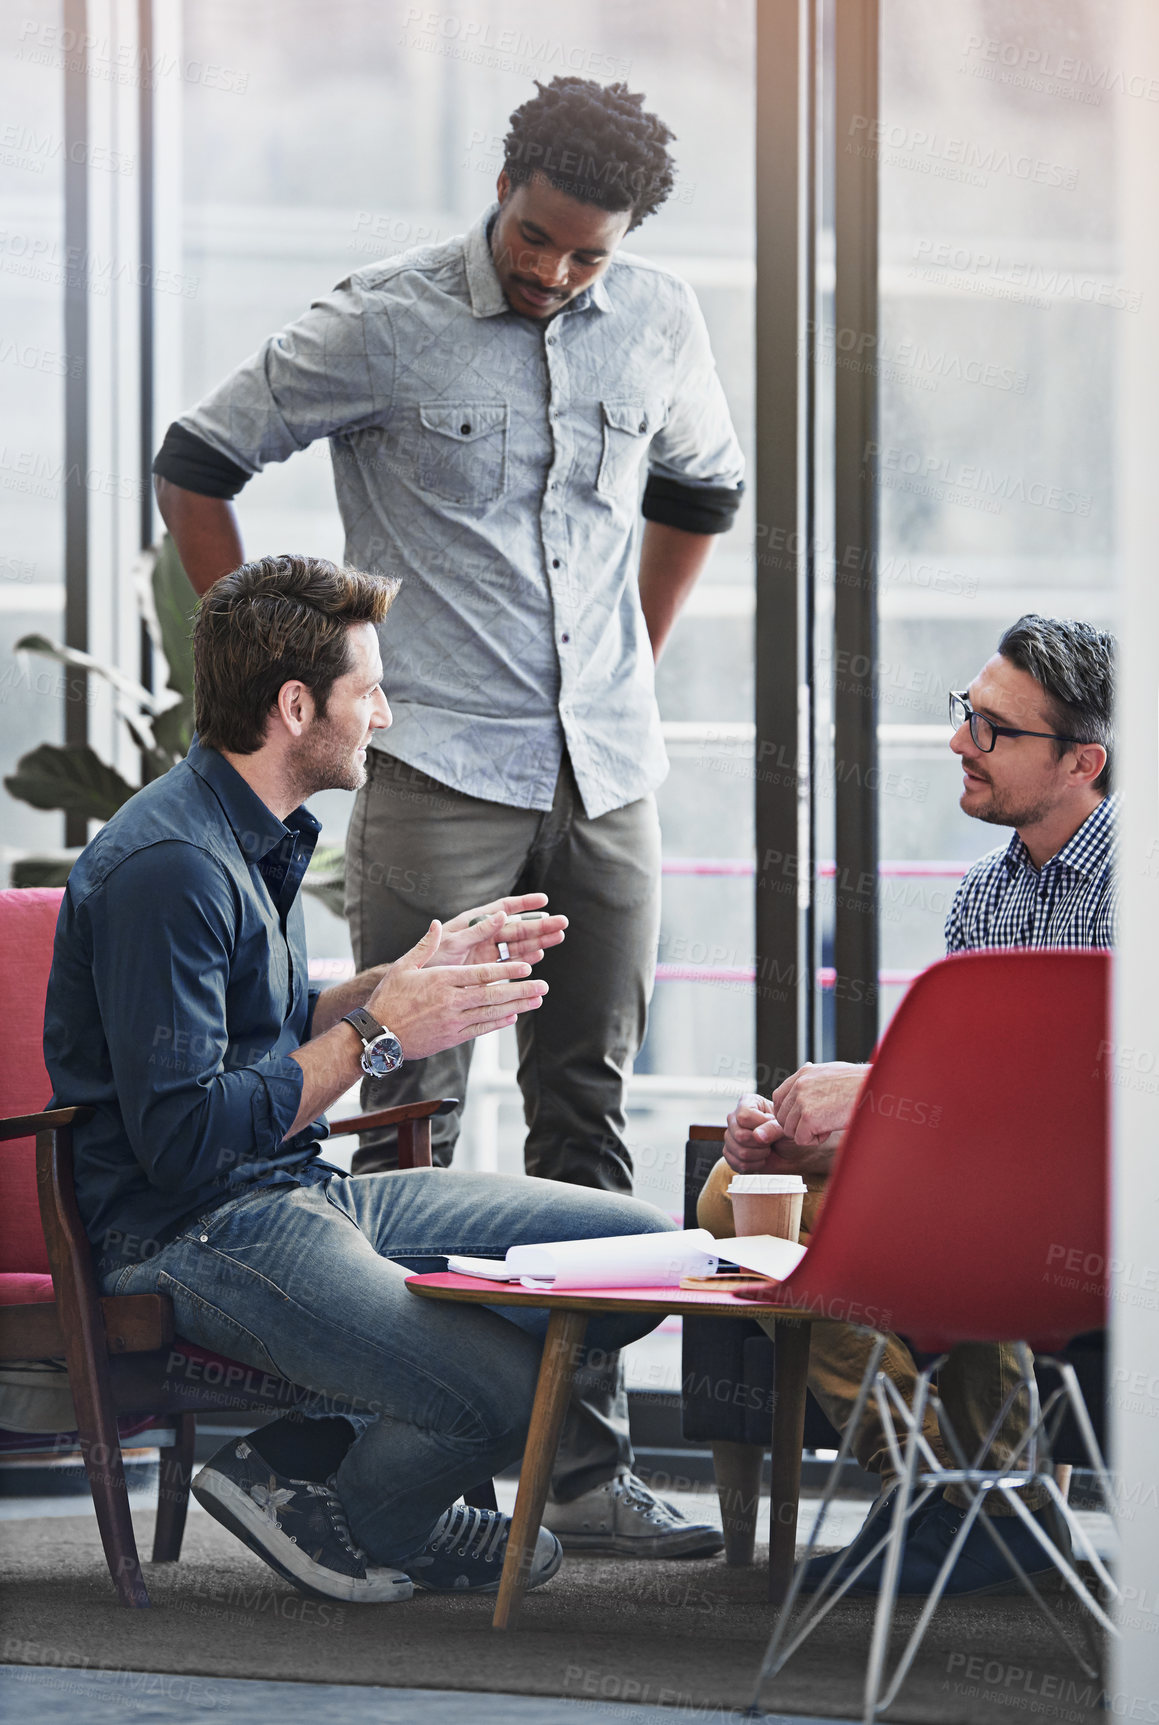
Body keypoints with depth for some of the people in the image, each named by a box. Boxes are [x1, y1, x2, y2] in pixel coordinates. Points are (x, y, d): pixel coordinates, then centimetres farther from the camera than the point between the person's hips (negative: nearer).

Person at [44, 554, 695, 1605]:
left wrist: (413, 977, 11)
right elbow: (180, 1138, -23)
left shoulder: (262, 836, 14)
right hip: (196, 1233, -10)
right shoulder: (167, 867, -19)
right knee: (503, 1390, -29)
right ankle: (347, 1520, 6)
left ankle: (300, 1462, 4)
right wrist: (376, 1035, -19)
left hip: (304, 1193, 10)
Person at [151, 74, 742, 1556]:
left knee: (587, 1114, 6)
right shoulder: (381, 324, -7)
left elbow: (701, 486, 27)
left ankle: (585, 1462, 10)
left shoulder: (658, 323, 7)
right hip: (440, 768, -4)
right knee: (411, 1114, -5)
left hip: (606, 775, 5)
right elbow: (193, 470, 0)